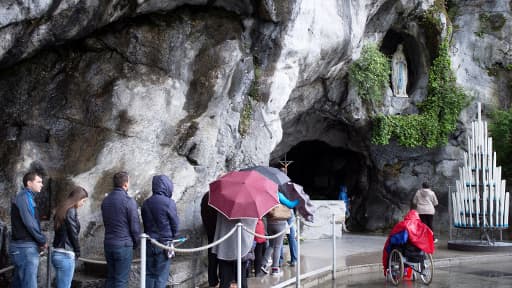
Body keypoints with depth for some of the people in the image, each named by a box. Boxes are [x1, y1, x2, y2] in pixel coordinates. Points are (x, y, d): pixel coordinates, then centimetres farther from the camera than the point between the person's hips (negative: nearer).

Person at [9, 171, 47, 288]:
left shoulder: (26, 197, 19)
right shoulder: (24, 196, -11)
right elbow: (29, 223, -18)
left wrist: (39, 241, 7)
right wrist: (42, 240, -8)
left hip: (21, 247, 10)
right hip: (25, 247, -10)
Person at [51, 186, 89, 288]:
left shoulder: (62, 209, 13)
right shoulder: (71, 211, -13)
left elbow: (60, 232, 13)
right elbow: (73, 234, -12)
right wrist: (77, 251, 2)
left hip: (57, 253, 9)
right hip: (66, 255, -9)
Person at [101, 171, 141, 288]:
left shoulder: (105, 200, 7)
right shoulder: (128, 201, -14)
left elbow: (106, 222, 13)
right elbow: (135, 225, -11)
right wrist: (136, 243, 5)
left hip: (108, 243, 7)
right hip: (124, 245, -6)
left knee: (110, 278, 14)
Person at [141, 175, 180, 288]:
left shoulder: (146, 203, 4)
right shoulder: (169, 202, -13)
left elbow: (145, 222, 10)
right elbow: (175, 223, -6)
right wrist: (172, 237, 12)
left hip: (149, 243, 5)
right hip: (164, 244, -5)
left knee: (149, 274, 12)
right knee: (161, 276, 1)